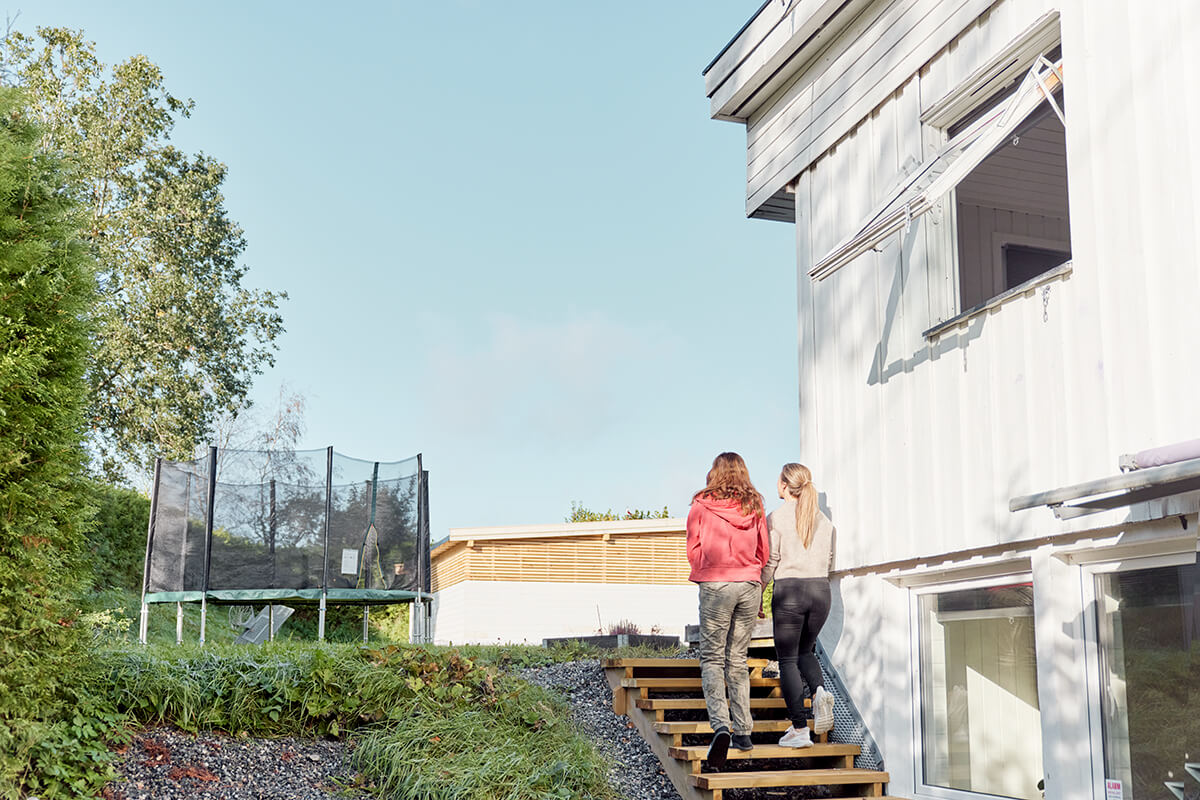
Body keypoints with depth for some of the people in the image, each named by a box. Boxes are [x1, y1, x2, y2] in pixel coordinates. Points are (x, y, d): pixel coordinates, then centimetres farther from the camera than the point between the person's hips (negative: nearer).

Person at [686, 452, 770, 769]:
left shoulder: (702, 505, -1)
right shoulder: (754, 506, 7)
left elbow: (693, 549, 4)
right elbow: (765, 552, 11)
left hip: (715, 585, -3)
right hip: (750, 585, 3)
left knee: (712, 658, 2)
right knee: (738, 659, 13)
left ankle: (720, 725, -18)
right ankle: (743, 731, 13)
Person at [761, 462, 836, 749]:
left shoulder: (776, 517, -5)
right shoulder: (823, 519, 10)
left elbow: (769, 561, -5)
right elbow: (829, 560, 13)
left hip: (788, 589, -5)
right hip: (821, 589, 5)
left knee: (787, 659, 3)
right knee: (804, 650, 22)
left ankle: (799, 729, 0)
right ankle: (820, 691, -8)